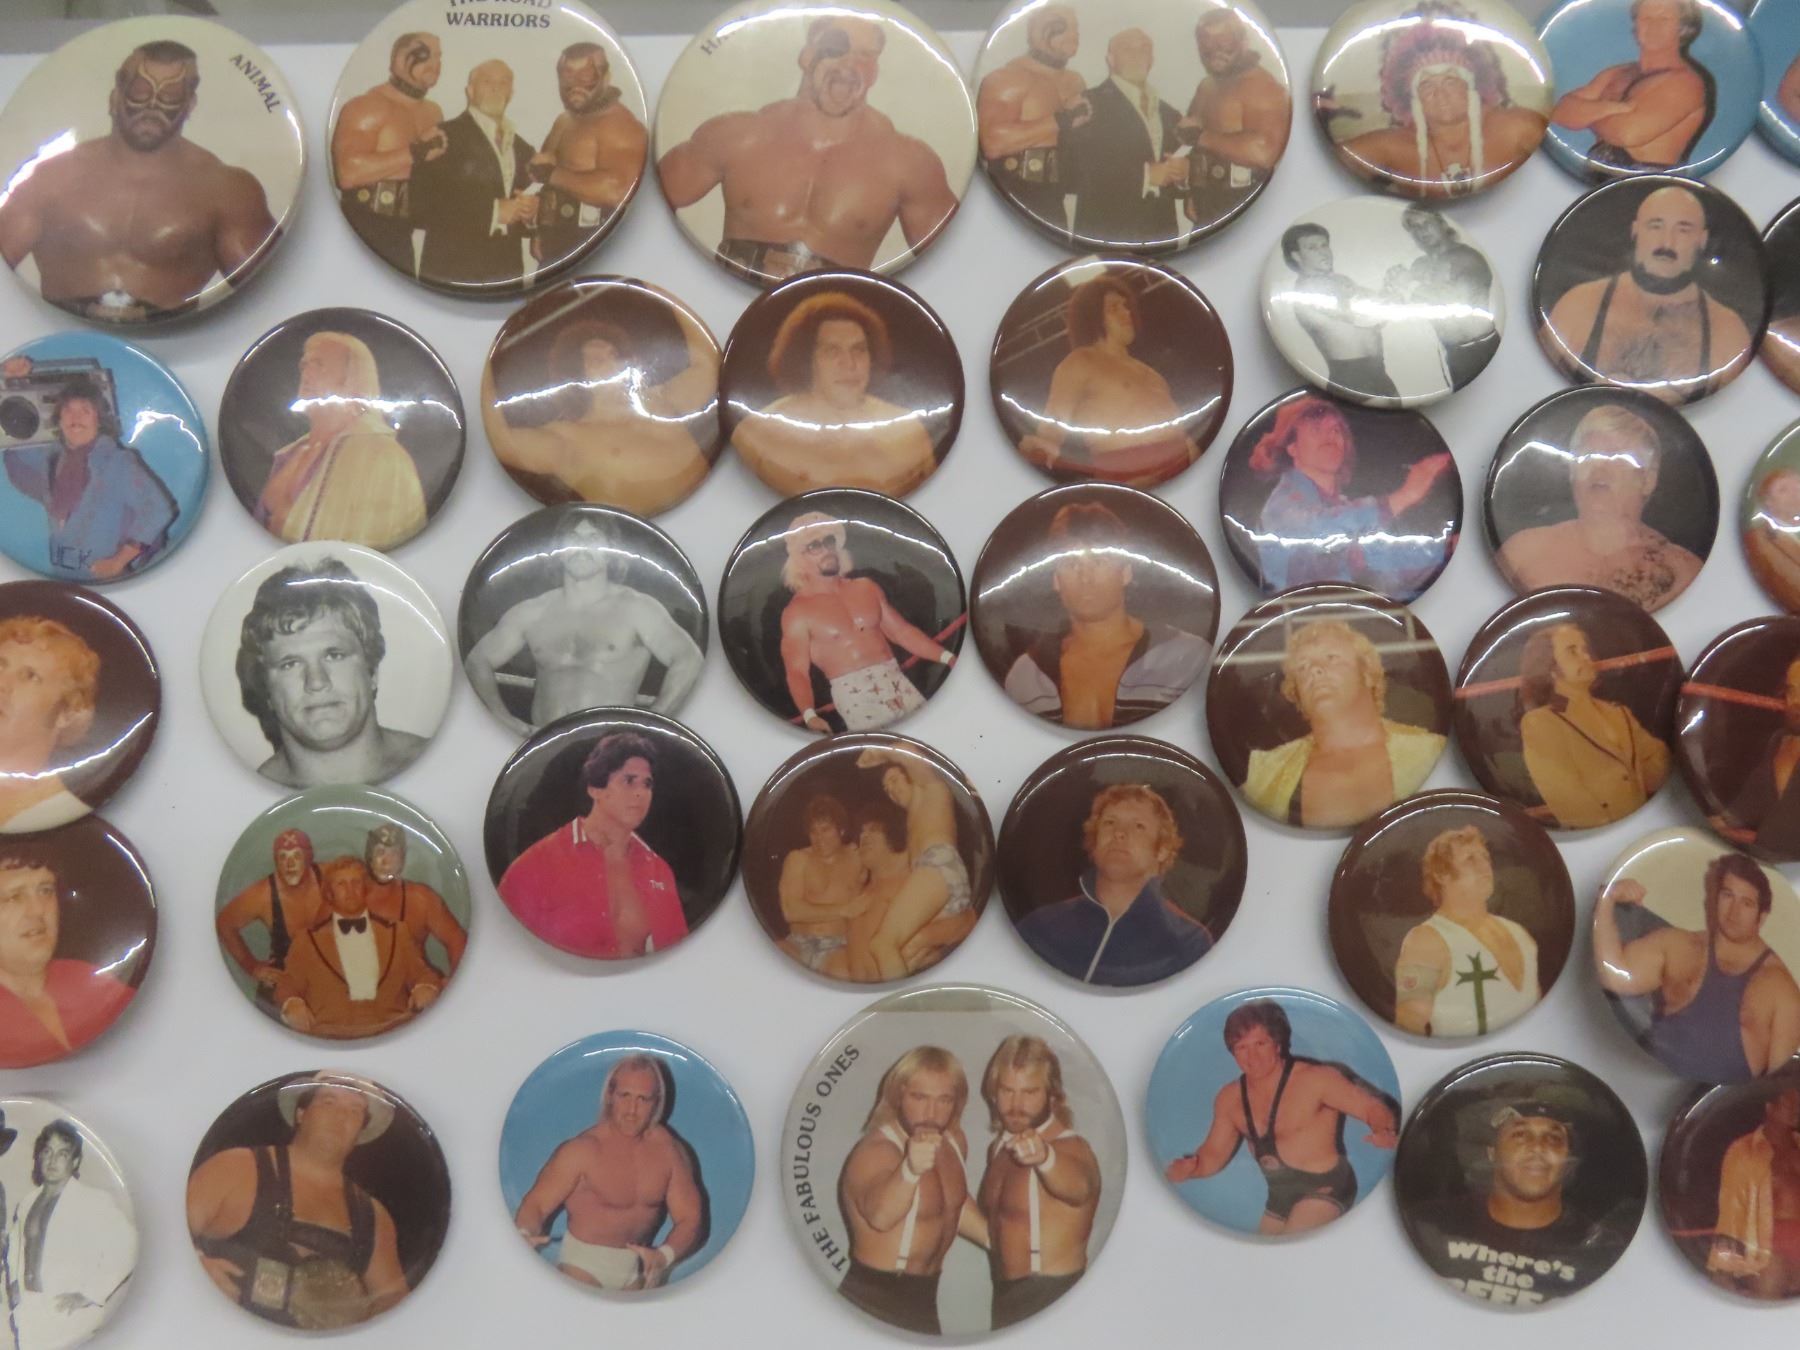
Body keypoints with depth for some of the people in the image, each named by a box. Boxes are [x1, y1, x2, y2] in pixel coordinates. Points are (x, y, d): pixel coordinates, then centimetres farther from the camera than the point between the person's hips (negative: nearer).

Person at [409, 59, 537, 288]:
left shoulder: (523, 149, 18)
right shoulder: (443, 136, -3)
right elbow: (421, 208, -13)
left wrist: (530, 214, -2)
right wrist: (492, 211, -15)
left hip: (507, 277, 5)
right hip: (451, 277, -5)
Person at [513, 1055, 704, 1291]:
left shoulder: (669, 1151, -8)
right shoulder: (582, 1150, -18)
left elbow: (689, 1218, -5)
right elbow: (536, 1204, -19)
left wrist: (664, 1255, -24)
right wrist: (525, 1234, -41)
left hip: (637, 1266, 4)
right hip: (583, 1262, -4)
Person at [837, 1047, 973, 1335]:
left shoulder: (954, 1140, 0)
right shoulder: (877, 1150, -25)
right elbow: (880, 1216, -47)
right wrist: (911, 1169, -63)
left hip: (924, 1293, 8)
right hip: (876, 1298, -8)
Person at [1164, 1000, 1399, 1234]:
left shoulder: (1314, 1079, -16)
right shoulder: (1229, 1099, 1)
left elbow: (1372, 1107, -19)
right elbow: (1212, 1155, 9)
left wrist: (1385, 1132, -42)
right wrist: (1187, 1167, -13)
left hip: (1324, 1188, -7)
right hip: (1279, 1197, 7)